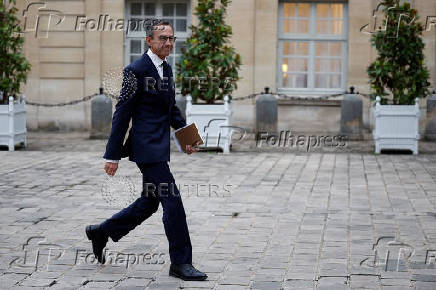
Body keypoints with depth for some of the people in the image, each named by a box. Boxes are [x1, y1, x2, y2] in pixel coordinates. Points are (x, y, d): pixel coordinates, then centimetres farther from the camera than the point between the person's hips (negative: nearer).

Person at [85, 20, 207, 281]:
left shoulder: (166, 69, 14)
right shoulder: (137, 70, -12)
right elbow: (122, 113, -13)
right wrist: (113, 155, -13)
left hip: (158, 146, 10)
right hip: (147, 147, -9)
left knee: (149, 202, 17)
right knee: (172, 201, -9)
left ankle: (101, 232, 33)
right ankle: (181, 263, 0)